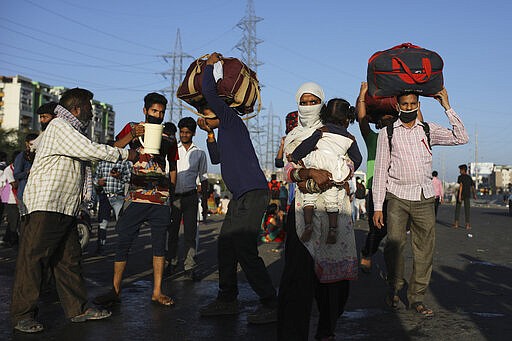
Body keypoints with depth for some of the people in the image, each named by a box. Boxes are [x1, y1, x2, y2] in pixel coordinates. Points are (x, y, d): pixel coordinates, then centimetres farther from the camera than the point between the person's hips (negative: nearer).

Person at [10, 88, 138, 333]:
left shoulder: (69, 130, 24)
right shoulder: (59, 127, -8)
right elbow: (91, 151, -16)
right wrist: (125, 154, -8)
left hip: (65, 209, 10)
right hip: (45, 206, -10)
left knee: (69, 259, 10)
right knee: (32, 258, -5)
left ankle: (78, 309, 15)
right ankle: (22, 315, -1)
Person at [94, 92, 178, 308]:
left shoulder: (168, 137, 14)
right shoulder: (132, 128, 9)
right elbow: (114, 150, -6)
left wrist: (172, 191, 17)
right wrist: (132, 135, -21)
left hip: (161, 198, 2)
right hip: (136, 196, -2)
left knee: (159, 243, 3)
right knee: (123, 241, -3)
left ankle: (157, 292, 9)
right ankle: (115, 290, 4)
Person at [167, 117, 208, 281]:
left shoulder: (200, 153, 10)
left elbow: (203, 177, 15)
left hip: (190, 196, 0)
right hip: (174, 195, 0)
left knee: (191, 233, -4)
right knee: (172, 231, 2)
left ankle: (189, 268, -4)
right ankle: (172, 263, 16)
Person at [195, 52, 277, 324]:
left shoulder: (232, 120, -3)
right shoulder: (224, 132, 23)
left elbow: (209, 91, -13)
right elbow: (216, 158, 34)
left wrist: (210, 65, 3)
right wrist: (210, 133, 23)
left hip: (253, 194, -10)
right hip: (240, 196, 10)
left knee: (245, 251, -13)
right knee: (225, 247, 10)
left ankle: (271, 305, -5)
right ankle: (227, 300, 20)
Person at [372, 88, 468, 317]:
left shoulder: (428, 130, 10)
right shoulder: (387, 133, 4)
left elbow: (461, 138, 0)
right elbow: (380, 171, 2)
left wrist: (447, 107, -4)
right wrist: (378, 207, -3)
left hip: (424, 197, 2)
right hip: (397, 196, -2)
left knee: (425, 248, 1)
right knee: (395, 244, -9)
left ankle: (417, 297, 12)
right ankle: (394, 290, 13)